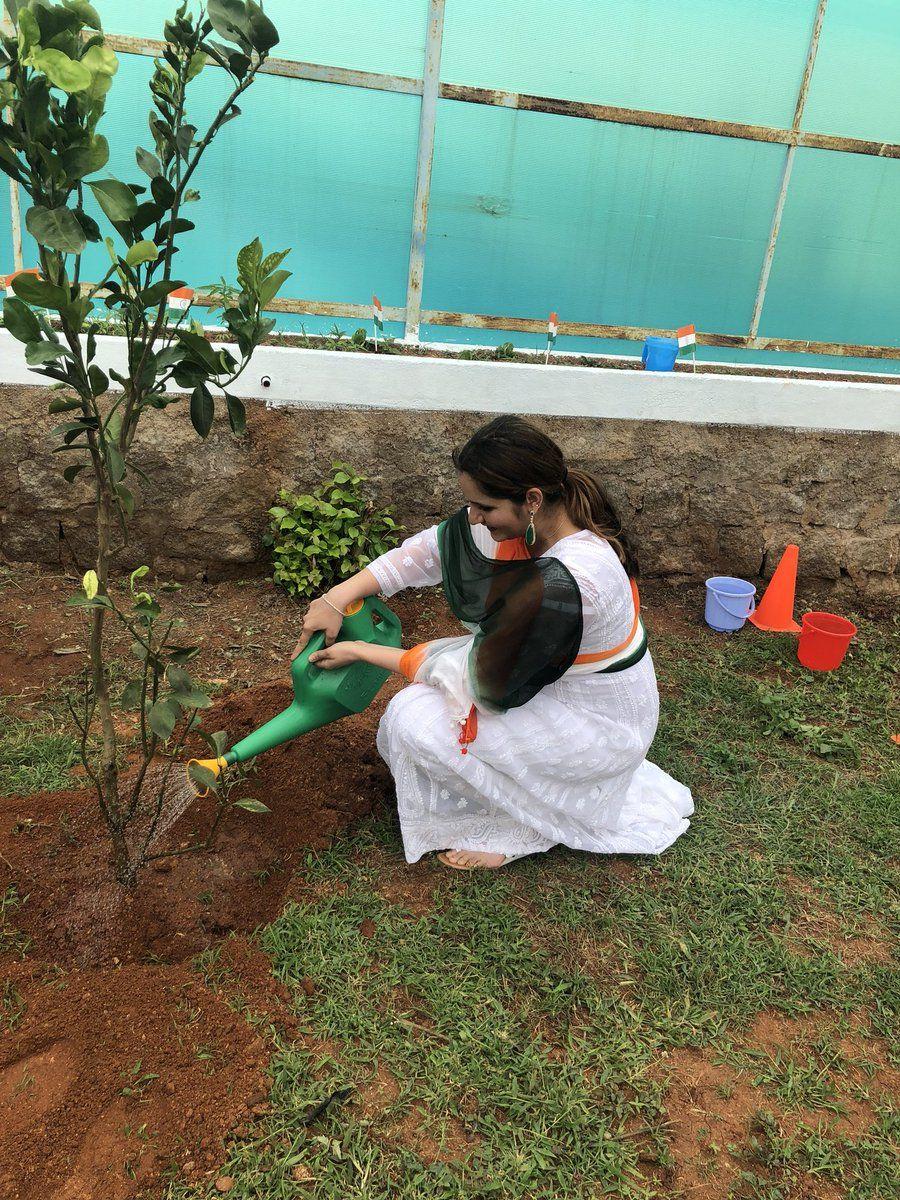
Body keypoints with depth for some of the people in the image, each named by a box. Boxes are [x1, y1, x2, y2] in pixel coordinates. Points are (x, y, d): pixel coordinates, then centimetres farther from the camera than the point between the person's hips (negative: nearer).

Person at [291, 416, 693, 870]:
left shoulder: (562, 583, -37)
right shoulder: (540, 517, -14)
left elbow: (484, 677, -25)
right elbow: (437, 546, -6)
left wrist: (363, 652, -16)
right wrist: (339, 595, -13)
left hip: (596, 728, -8)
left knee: (415, 717, -14)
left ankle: (522, 829, 5)